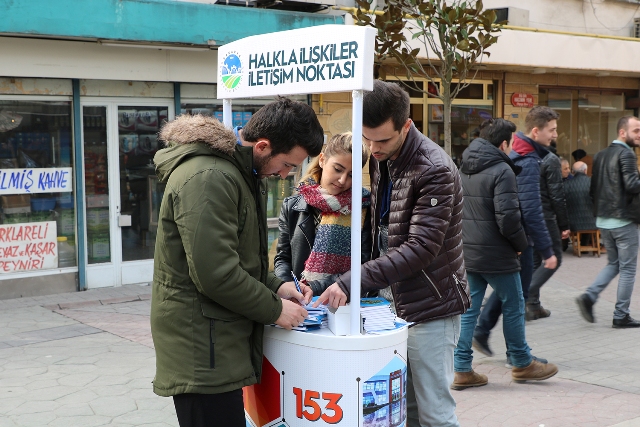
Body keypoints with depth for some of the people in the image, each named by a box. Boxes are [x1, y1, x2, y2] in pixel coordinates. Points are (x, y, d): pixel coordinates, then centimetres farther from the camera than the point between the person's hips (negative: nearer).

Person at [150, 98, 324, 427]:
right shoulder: (208, 179, -20)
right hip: (201, 349, -10)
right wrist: (274, 310, -12)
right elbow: (215, 274, -24)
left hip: (218, 342, 10)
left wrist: (275, 287, 8)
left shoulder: (238, 174, 14)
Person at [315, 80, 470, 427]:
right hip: (392, 300, 8)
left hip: (429, 307, -7)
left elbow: (421, 248, -26)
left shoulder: (434, 170, -20)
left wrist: (354, 281, -31)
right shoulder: (380, 160, 6)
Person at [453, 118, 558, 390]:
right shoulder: (502, 171, -16)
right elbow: (507, 217, -22)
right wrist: (521, 243, -6)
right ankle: (522, 364, 24)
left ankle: (463, 370, 10)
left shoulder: (464, 170, 9)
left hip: (467, 253, 7)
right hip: (496, 255, -7)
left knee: (468, 309, 9)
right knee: (513, 307, 10)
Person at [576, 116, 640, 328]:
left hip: (603, 220, 8)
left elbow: (592, 189, 13)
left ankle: (589, 297, 2)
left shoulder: (601, 155, 12)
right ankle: (621, 316, 8)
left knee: (613, 263, 19)